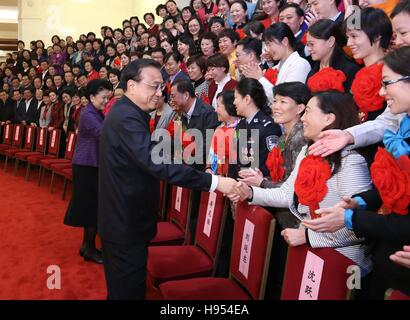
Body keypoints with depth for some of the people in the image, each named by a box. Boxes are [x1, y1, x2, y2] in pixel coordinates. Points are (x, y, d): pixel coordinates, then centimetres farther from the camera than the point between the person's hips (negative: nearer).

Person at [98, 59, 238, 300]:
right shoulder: (126, 118, -24)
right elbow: (157, 163, -35)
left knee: (123, 286, 25)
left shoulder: (127, 113, 10)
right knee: (129, 289, 5)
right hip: (126, 222, -10)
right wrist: (214, 182, -35)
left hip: (126, 218, 10)